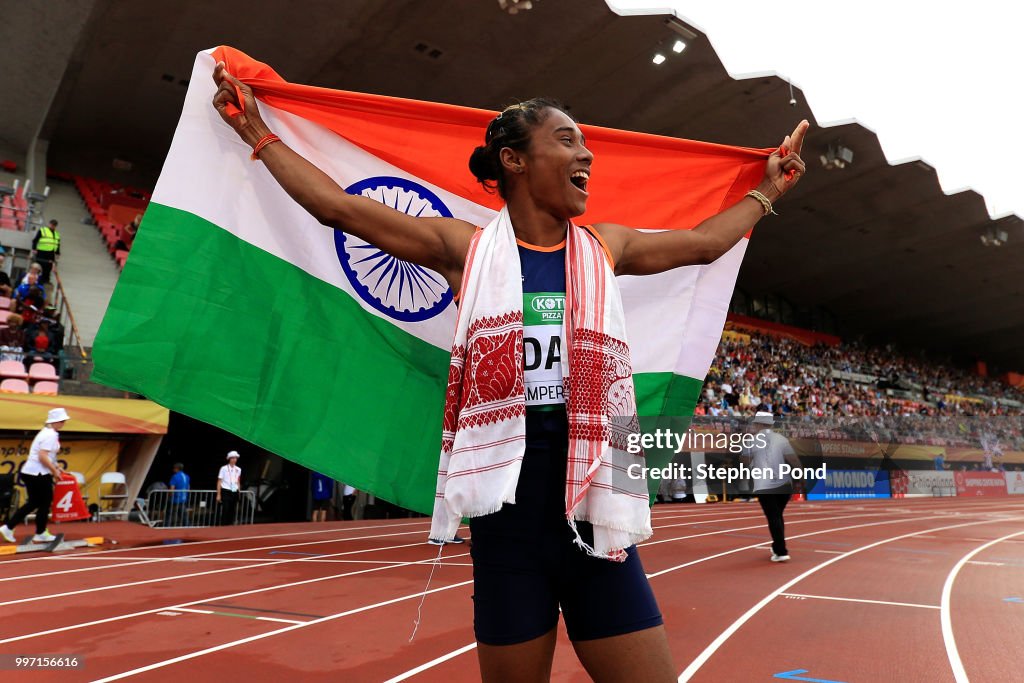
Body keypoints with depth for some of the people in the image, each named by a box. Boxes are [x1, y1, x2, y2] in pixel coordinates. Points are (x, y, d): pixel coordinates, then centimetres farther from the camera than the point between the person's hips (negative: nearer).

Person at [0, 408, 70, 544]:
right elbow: (43, 457, -24)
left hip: (30, 472, 10)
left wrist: (57, 466, 19)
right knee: (45, 503, 4)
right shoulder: (51, 435, -17)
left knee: (34, 503, 17)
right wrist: (55, 471, -16)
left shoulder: (46, 432, 14)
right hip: (38, 474, -10)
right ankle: (40, 534, 14)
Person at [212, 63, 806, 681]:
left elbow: (704, 243, 25)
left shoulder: (605, 246, 9)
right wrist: (258, 134, 12)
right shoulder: (468, 248, -1)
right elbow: (338, 207, 4)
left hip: (596, 515, 3)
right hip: (508, 519, -2)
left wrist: (768, 192, 36)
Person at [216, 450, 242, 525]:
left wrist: (239, 491, 14)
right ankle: (223, 526, -2)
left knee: (232, 511, 4)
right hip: (226, 492, -4)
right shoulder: (224, 468, -3)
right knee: (225, 510, -8)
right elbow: (219, 482, -2)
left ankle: (230, 526, 11)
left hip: (235, 492, 4)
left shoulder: (238, 470, 9)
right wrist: (218, 495, -6)